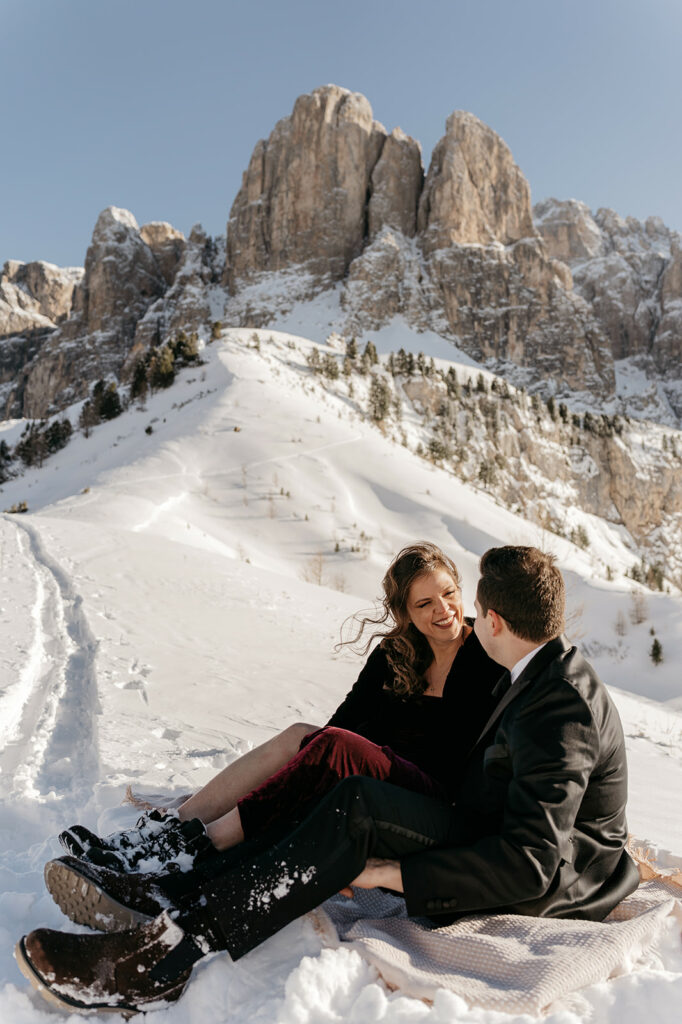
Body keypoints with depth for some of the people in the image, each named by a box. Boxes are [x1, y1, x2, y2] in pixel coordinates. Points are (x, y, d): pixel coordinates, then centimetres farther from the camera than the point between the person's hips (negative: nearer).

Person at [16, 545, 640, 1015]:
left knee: (359, 807, -29)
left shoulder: (557, 713, -26)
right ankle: (177, 896, -8)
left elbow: (530, 863, -31)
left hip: (553, 886, -9)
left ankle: (170, 955, -27)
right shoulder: (550, 670, 6)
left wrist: (394, 873, -27)